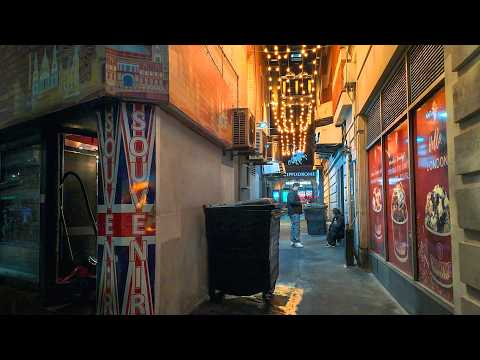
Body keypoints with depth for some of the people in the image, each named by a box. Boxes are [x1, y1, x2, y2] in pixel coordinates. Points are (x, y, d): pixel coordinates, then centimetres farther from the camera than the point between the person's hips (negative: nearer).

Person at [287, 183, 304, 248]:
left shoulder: (294, 193, 22)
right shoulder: (291, 193, -11)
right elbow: (292, 202, -24)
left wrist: (300, 202, 13)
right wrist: (300, 202, -17)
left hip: (295, 212, 11)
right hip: (294, 212, -11)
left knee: (294, 226, 12)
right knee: (296, 226, -12)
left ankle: (292, 241, 16)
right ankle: (297, 242, -13)